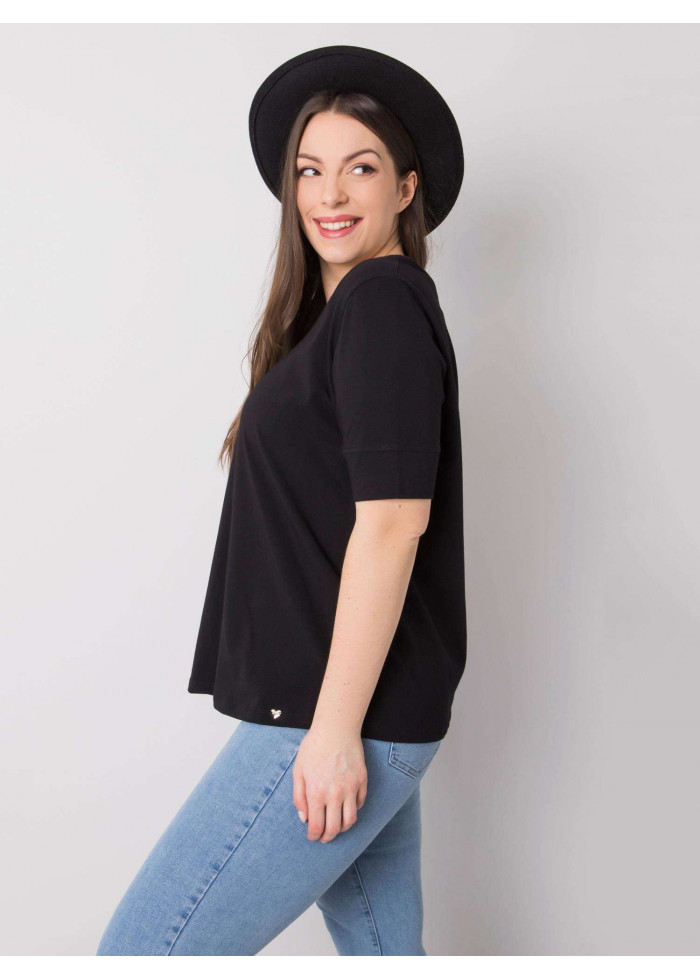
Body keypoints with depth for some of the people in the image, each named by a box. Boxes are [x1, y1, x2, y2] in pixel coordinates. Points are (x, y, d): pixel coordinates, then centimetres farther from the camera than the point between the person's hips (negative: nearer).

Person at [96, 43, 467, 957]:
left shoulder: (382, 301, -10)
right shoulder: (344, 312, 18)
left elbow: (393, 519, -18)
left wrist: (335, 728, -19)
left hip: (342, 716, -9)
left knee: (141, 954, -4)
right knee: (384, 953, 15)